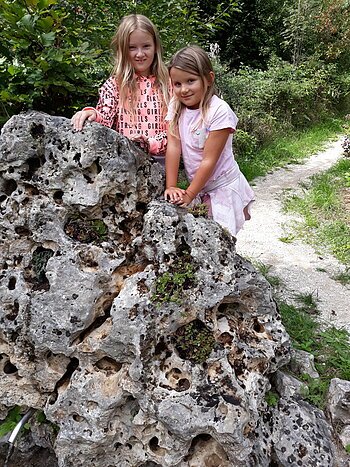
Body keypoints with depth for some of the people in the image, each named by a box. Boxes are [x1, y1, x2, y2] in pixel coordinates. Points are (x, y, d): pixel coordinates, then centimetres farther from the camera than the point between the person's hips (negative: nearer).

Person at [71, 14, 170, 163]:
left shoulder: (166, 83, 10)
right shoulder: (115, 84, 9)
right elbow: (105, 119, -1)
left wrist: (150, 144, -9)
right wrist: (93, 114, -24)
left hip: (160, 157, 0)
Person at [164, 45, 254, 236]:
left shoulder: (219, 111, -21)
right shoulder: (176, 106, -4)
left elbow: (209, 160, -22)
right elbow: (174, 147, -9)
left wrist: (189, 194, -20)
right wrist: (171, 186, -14)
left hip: (223, 186, -5)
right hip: (197, 184, 5)